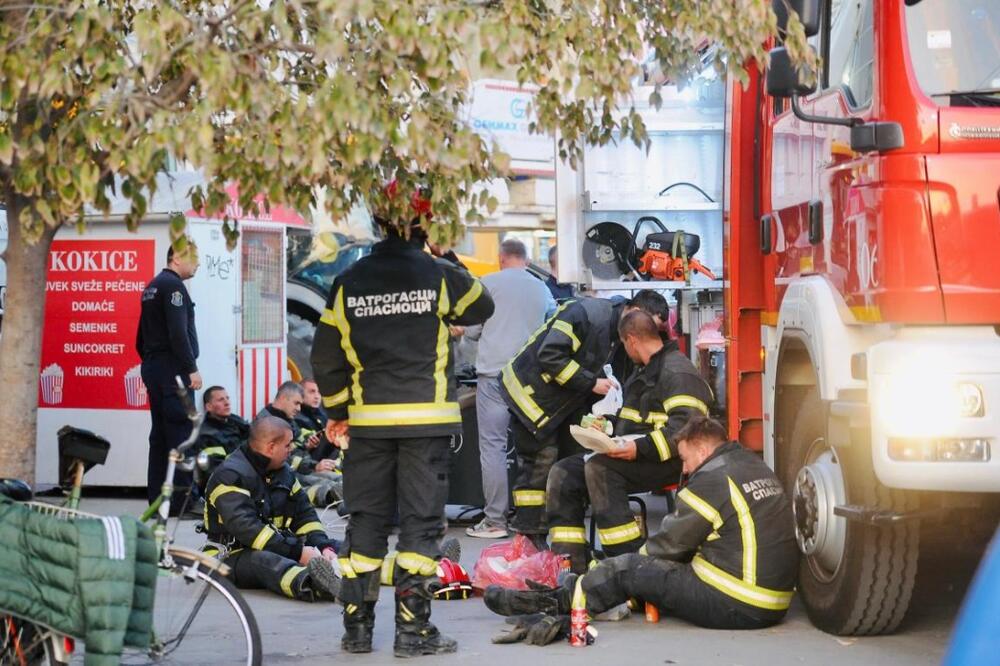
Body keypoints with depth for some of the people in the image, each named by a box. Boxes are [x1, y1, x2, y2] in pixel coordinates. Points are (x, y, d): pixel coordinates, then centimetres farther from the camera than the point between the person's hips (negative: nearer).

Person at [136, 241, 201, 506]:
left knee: (160, 434, 11)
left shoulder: (152, 287, 20)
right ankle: (182, 500, -12)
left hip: (153, 368, 10)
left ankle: (156, 499, 12)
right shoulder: (173, 286, -11)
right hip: (173, 370, -10)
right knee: (181, 433, -10)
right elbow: (178, 333, -20)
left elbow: (142, 337, 22)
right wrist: (192, 369, -18)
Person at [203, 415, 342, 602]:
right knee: (266, 561, -40)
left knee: (336, 548, -8)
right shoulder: (230, 475, -16)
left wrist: (324, 547, -10)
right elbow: (246, 529, -27)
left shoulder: (284, 471, 12)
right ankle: (309, 584, -70)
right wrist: (297, 552, -29)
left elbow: (304, 514, 10)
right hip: (232, 556, -9)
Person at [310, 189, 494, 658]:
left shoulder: (349, 282, 3)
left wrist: (337, 411, 18)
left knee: (365, 519, 10)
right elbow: (481, 307, 15)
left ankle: (357, 627, 12)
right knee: (421, 519, 2)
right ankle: (413, 629, 0)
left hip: (368, 420, 3)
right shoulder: (440, 275, -5)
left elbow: (326, 356, 7)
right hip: (427, 418, -2)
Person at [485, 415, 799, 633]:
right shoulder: (756, 467, 15)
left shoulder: (712, 479, -12)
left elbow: (669, 544, -5)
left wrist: (642, 555, 14)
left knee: (626, 570, 0)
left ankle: (556, 602, 13)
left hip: (735, 606, -9)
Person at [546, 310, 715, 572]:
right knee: (563, 474, -4)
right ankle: (570, 565, -9)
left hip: (666, 462, -10)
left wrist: (640, 448, -30)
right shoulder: (644, 371, 24)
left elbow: (686, 428, -24)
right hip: (633, 456, 10)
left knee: (599, 467, -33)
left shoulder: (677, 372, -10)